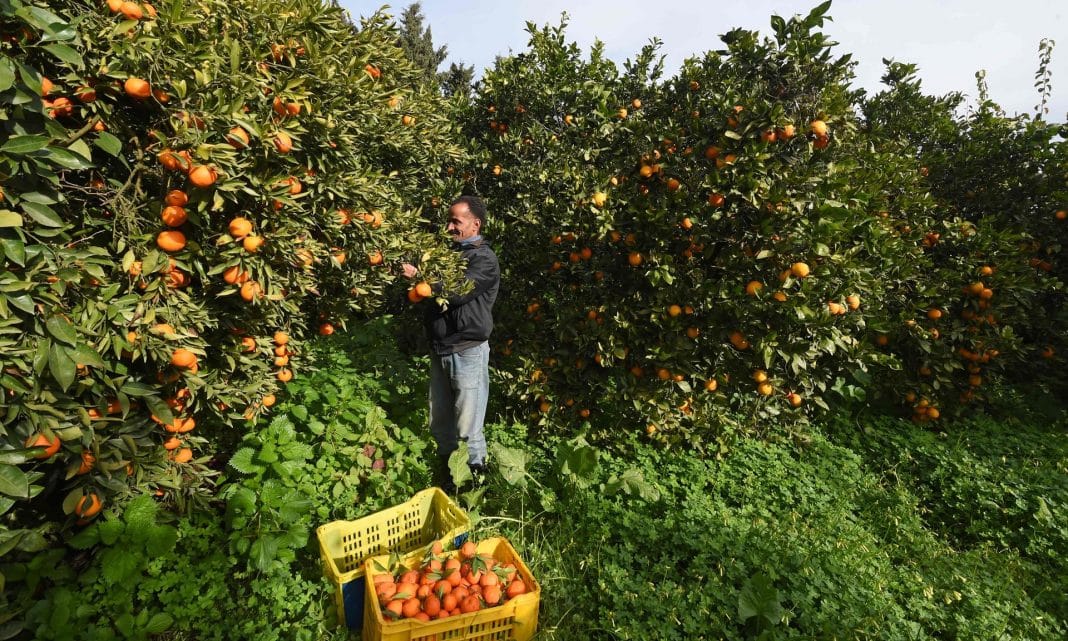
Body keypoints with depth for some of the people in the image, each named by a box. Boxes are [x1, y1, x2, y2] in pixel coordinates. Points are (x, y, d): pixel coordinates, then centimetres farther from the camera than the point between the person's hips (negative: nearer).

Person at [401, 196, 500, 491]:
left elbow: (458, 292, -22)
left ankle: (475, 474, 16)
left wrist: (419, 275, -21)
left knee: (466, 426, -1)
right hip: (439, 347, 7)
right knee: (439, 419, 16)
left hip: (468, 351, -7)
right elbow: (433, 290, 23)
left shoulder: (484, 259, -9)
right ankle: (445, 465, 34)